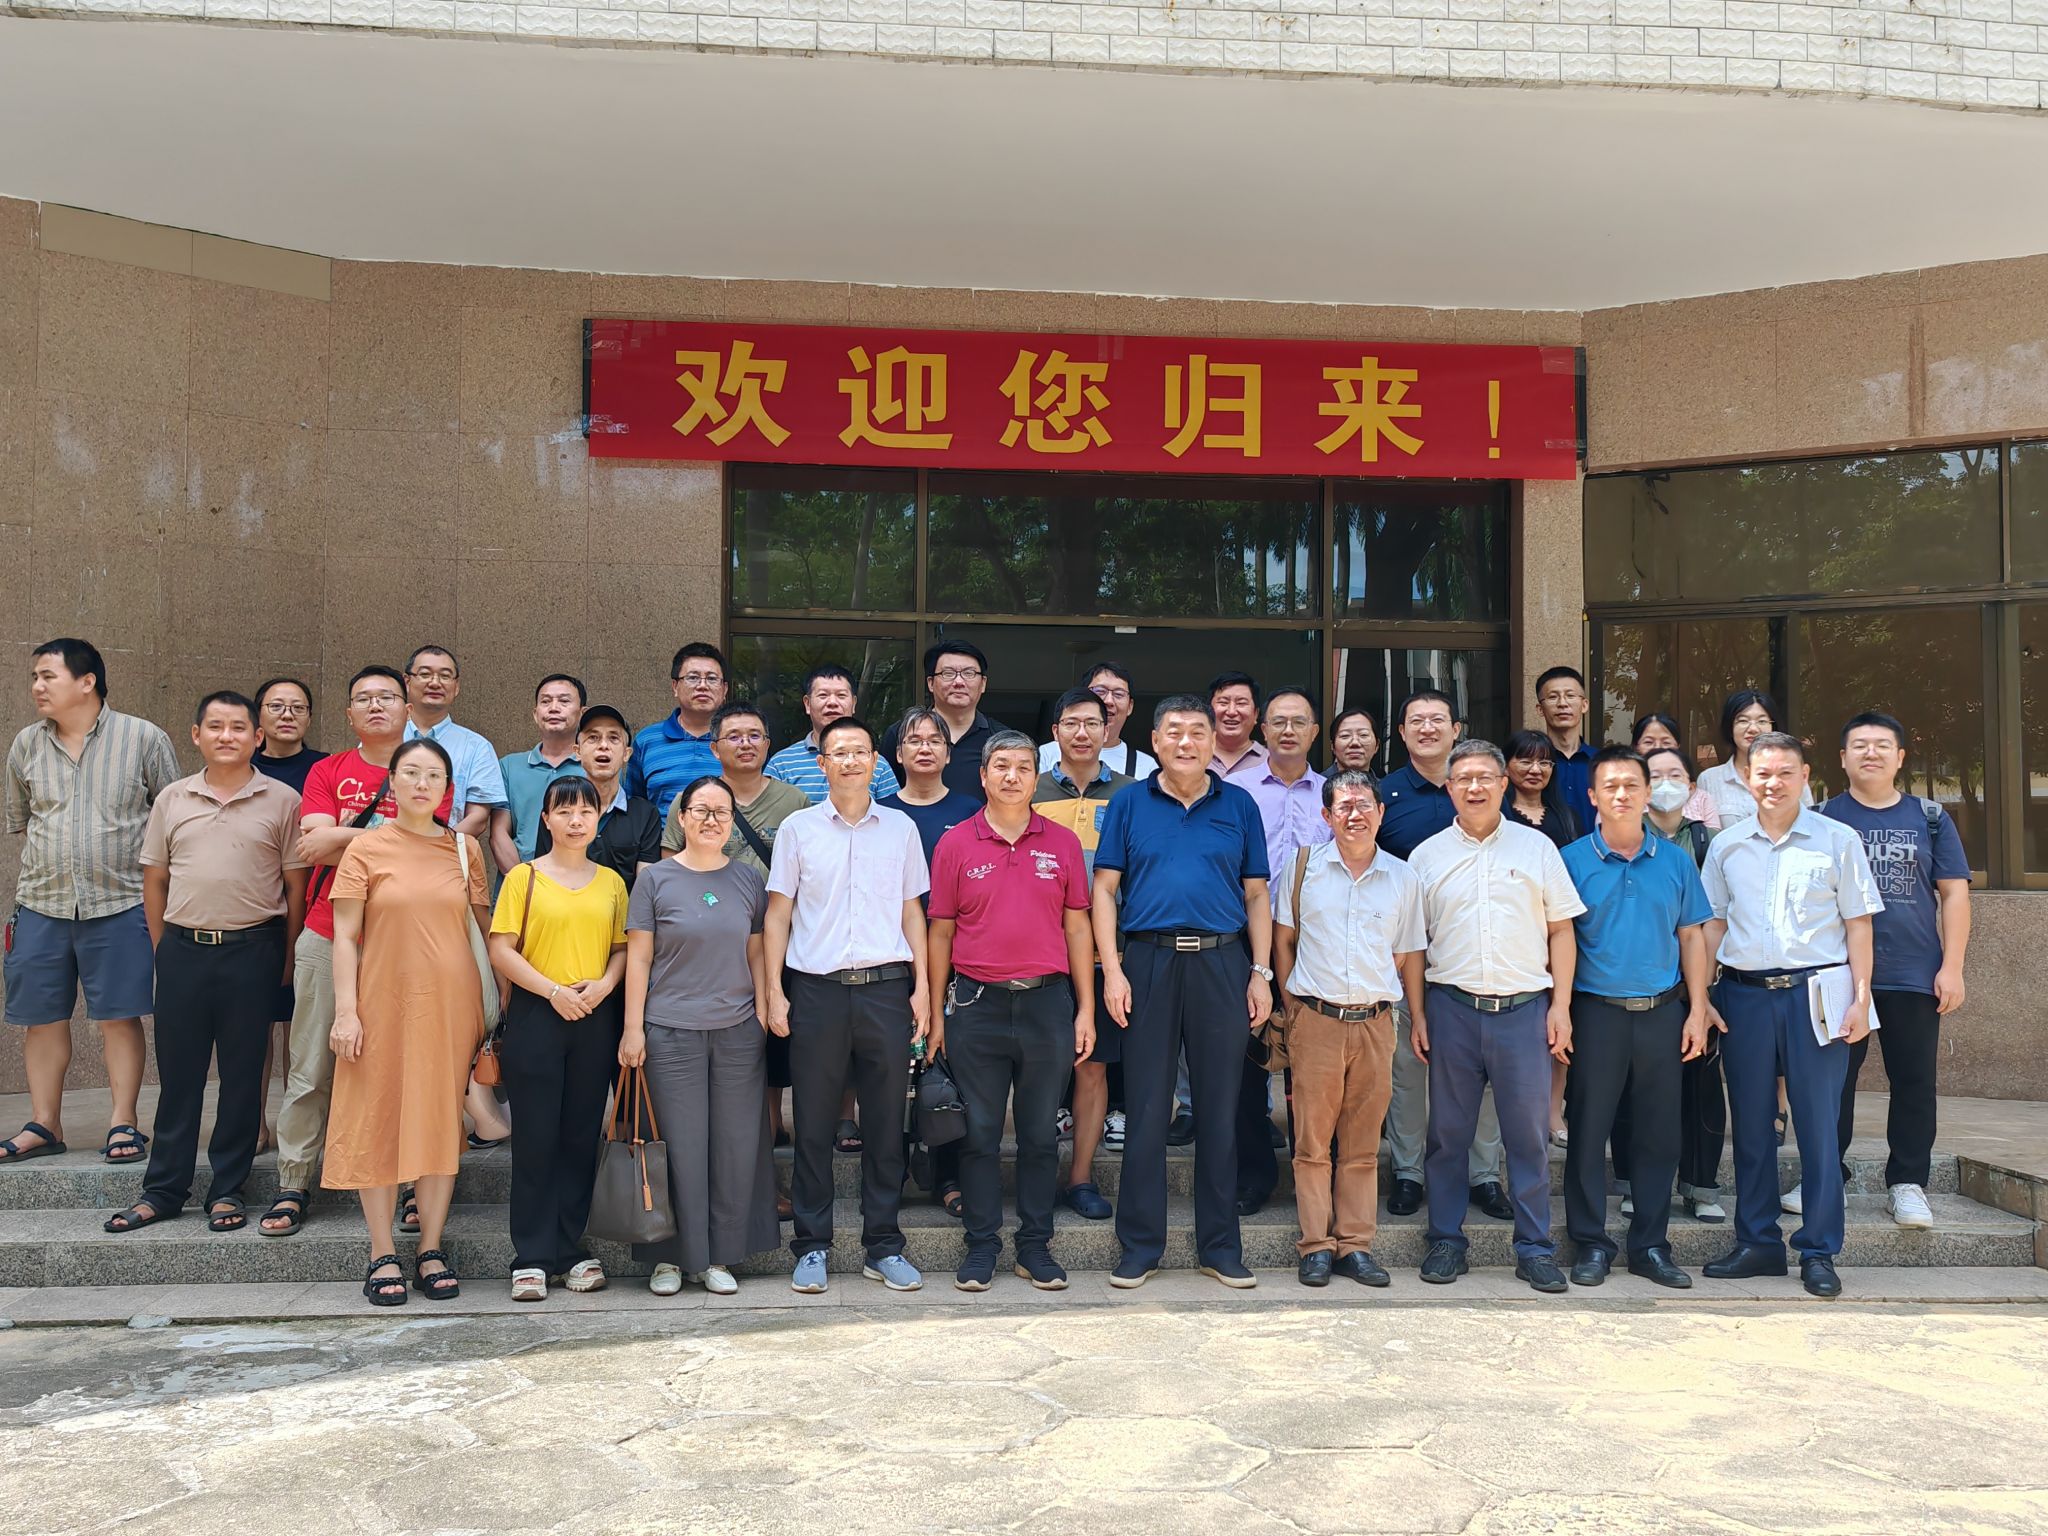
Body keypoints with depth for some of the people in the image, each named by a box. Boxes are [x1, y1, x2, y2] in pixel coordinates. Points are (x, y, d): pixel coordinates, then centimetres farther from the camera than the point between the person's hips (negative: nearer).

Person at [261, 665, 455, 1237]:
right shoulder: (327, 771, 11)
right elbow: (313, 843, -3)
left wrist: (343, 836, -8)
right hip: (327, 937, 1)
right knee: (311, 1070, 4)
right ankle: (293, 1185, 13)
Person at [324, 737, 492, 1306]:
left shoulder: (465, 848, 7)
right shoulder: (367, 849, 0)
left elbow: (489, 923, 11)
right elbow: (345, 937, -1)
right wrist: (346, 1011, -9)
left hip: (451, 1003, 2)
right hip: (384, 1002, -2)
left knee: (442, 1120, 6)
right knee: (378, 1121, 2)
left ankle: (431, 1250, 16)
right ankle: (382, 1256, 12)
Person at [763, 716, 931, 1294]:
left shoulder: (900, 828, 9)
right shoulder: (798, 829, 6)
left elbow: (912, 911, 12)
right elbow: (777, 915, 6)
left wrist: (921, 986, 4)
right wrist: (774, 991, -2)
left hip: (886, 986, 1)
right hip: (816, 987, -1)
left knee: (885, 1121, 6)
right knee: (814, 1123, 4)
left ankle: (884, 1246, 16)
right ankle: (812, 1246, 14)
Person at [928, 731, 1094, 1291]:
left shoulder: (1062, 843, 6)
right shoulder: (956, 844, 3)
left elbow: (1077, 928, 7)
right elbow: (940, 932, 6)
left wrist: (1086, 1009, 3)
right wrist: (935, 1013, 3)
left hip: (1047, 1001, 1)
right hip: (976, 1003, -1)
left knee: (1040, 1134, 8)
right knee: (980, 1133, 6)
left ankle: (1035, 1246, 19)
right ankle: (981, 1245, 17)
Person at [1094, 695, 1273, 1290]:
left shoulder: (1238, 806, 10)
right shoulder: (1130, 804, 7)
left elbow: (1256, 895, 10)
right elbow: (1105, 888, 4)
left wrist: (1261, 973, 2)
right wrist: (1111, 968, -6)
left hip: (1222, 962, 1)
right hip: (1149, 960, -1)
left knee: (1220, 1107, 6)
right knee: (1146, 1109, 3)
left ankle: (1220, 1246, 18)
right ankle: (1140, 1246, 14)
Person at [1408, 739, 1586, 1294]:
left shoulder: (1537, 848, 7)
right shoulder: (1427, 856, 8)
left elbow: (1561, 931, 7)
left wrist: (1561, 1006, 0)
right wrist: (1417, 1013, 2)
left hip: (1523, 1007, 0)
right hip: (1452, 1006, 1)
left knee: (1530, 1133, 2)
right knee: (1447, 1133, 6)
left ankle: (1535, 1248, 13)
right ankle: (1446, 1242, 17)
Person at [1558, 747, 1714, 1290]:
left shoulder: (1676, 860, 6)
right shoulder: (1572, 860, -1)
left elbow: (1691, 938, 8)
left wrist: (1697, 1011, 2)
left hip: (1663, 1012, 2)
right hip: (1597, 1012, -2)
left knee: (1659, 1133, 7)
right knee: (1589, 1129, 2)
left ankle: (1651, 1245, 18)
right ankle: (1591, 1243, 13)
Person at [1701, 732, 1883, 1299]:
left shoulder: (1838, 841, 3)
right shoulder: (1726, 846, 9)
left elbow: (1858, 925, 3)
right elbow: (1712, 925, 13)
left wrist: (1860, 998, -4)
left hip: (1816, 995, -2)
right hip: (1745, 996, 3)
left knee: (1819, 1125, 0)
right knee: (1750, 1125, 9)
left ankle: (1818, 1252, 11)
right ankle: (1758, 1242, 20)